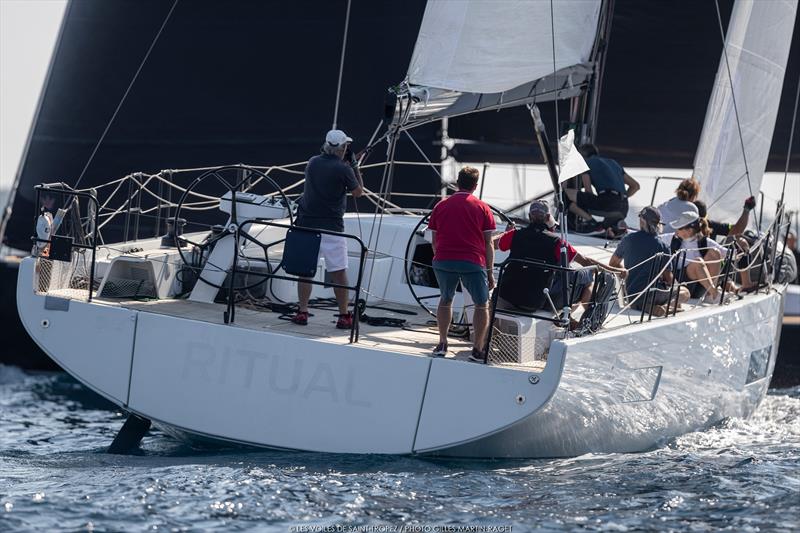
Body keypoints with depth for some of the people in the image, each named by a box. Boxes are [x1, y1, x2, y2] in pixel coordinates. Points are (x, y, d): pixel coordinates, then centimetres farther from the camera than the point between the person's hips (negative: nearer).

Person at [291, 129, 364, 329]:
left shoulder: (312, 162, 7)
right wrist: (354, 166, 10)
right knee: (339, 272, 2)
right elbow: (358, 192, 4)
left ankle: (302, 312, 8)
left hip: (306, 223, 4)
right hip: (331, 226, -4)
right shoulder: (343, 169, -10)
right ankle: (344, 316, 4)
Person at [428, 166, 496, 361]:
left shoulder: (441, 206, 13)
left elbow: (434, 240, 16)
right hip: (473, 262, -3)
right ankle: (478, 349, 5)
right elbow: (488, 244, 4)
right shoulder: (482, 208, 6)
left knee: (445, 300, 23)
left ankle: (442, 344, 21)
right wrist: (490, 272, 8)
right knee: (482, 305, 10)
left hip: (443, 261, 3)